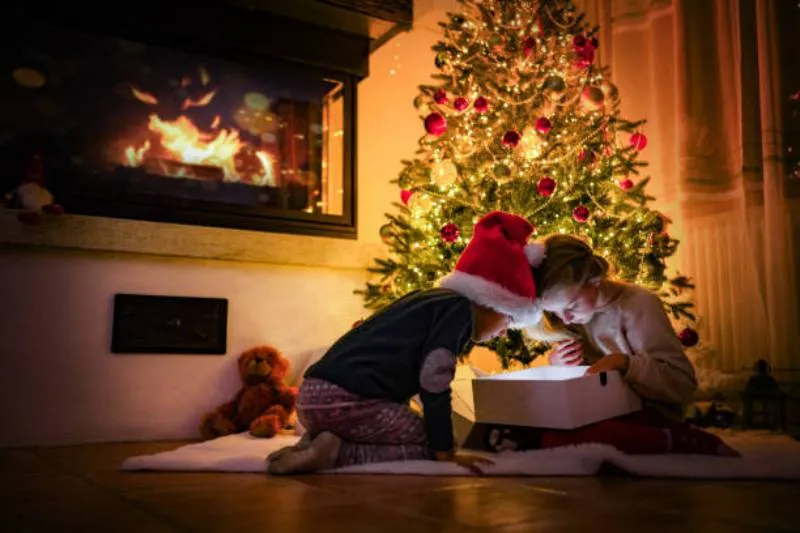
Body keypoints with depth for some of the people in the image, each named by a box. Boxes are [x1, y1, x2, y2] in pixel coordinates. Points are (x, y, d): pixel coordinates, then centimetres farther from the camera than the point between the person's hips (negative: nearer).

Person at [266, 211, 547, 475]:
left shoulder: (430, 299, 25)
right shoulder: (460, 309, -3)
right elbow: (433, 382, -13)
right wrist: (447, 454, -5)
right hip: (345, 399, -9)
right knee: (429, 447, 2)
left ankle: (317, 440, 8)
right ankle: (335, 452, -10)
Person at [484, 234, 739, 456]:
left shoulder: (638, 303, -8)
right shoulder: (570, 315, 9)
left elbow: (683, 384, -10)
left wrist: (624, 362, -24)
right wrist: (554, 364, -1)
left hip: (643, 417, -5)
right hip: (591, 415, 5)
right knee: (499, 432, -18)